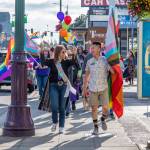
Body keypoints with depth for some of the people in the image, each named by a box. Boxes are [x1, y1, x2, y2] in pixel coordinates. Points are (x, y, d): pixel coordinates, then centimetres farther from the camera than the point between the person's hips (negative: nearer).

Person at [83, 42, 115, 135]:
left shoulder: (105, 60, -5)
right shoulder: (89, 61, 4)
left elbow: (113, 71, -9)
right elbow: (87, 75, 12)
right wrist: (84, 88, 12)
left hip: (103, 88, -2)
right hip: (93, 89, 2)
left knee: (105, 107, -5)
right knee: (94, 108, 3)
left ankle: (103, 120, 26)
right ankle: (96, 127, 16)